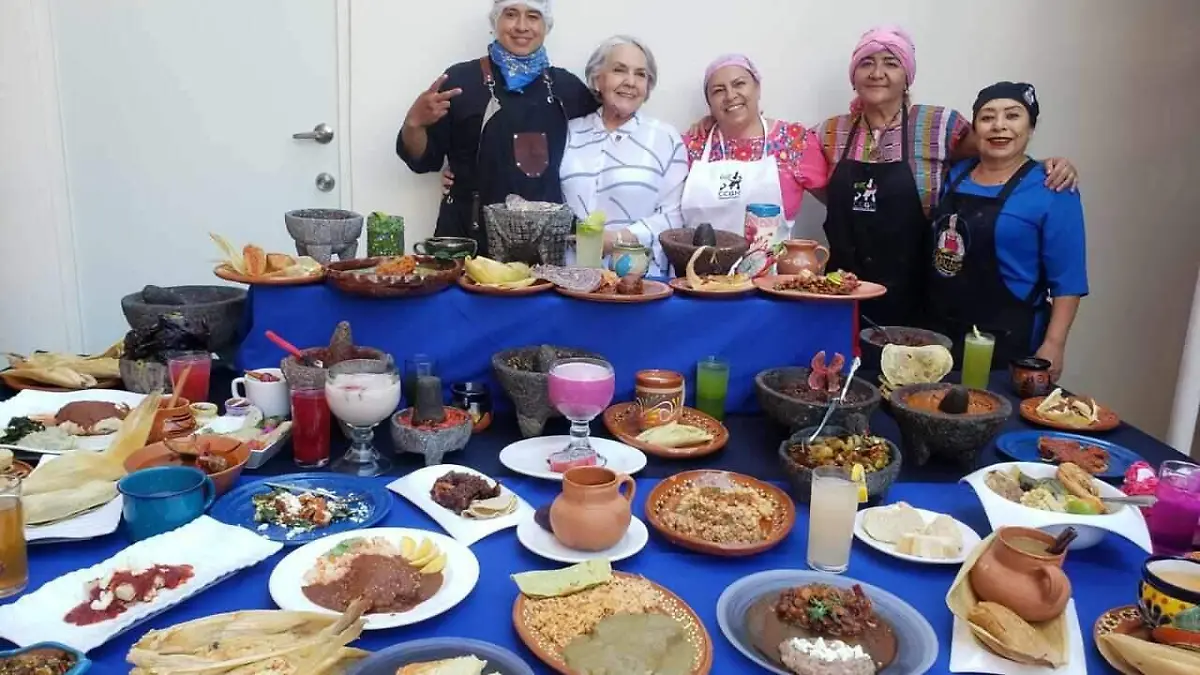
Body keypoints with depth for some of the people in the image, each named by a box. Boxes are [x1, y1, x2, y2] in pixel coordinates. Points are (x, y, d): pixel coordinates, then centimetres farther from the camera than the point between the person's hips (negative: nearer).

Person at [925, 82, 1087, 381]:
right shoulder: (954, 174, 7)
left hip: (1008, 341, -5)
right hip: (939, 331, 5)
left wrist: (1053, 345, -15)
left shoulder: (1052, 191, -7)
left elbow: (1067, 280, -8)